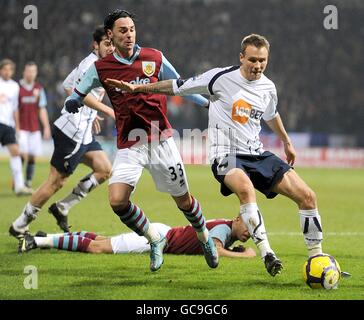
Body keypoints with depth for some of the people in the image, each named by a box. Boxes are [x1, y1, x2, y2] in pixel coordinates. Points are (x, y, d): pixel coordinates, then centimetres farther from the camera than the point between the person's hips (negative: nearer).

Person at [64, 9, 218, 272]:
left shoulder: (154, 58, 3)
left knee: (183, 200, 5)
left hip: (160, 140, 0)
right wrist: (73, 102, -14)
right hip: (129, 145, 0)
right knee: (117, 201, -18)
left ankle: (205, 239, 35)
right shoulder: (101, 68, 1)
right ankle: (155, 240, 7)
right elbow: (77, 94, 9)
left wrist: (209, 103, 15)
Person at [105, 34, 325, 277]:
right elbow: (179, 87, -1)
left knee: (307, 196, -5)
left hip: (257, 154, 6)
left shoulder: (268, 88, 7)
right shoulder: (222, 77, -9)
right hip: (226, 156, -6)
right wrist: (136, 88, -3)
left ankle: (317, 256, 8)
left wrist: (287, 141, 42)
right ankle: (266, 252, -38)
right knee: (246, 188, -40)